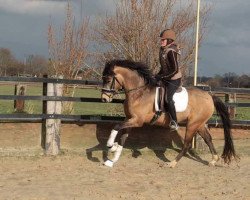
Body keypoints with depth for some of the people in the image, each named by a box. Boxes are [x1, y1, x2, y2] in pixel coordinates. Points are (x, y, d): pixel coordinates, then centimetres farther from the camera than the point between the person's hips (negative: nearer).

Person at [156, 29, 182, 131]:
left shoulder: (171, 52, -22)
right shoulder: (162, 50, 6)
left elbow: (175, 70, -25)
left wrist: (161, 76, -22)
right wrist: (158, 75, 5)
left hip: (174, 79, -10)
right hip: (166, 78, 10)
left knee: (167, 98, -24)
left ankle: (174, 123, -15)